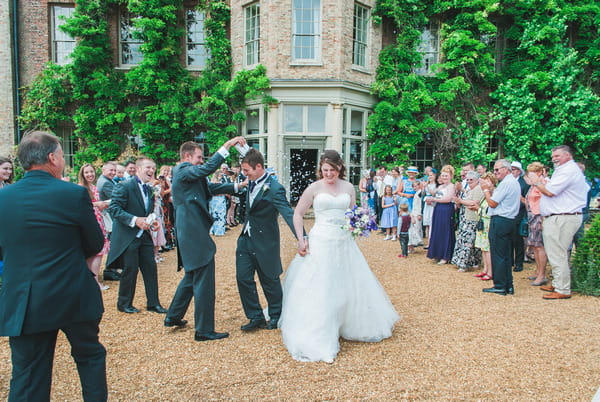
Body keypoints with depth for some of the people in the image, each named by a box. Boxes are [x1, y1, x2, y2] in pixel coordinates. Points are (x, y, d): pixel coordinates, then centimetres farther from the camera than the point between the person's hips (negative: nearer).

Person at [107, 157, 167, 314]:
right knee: (130, 270, 1)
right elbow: (114, 208, -18)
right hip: (128, 236, -7)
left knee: (151, 268, 7)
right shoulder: (124, 186, -11)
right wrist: (135, 220, -26)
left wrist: (151, 223, 1)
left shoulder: (149, 189, 12)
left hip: (144, 235, 7)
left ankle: (153, 303, 18)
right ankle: (124, 304, 20)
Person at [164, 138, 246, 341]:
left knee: (192, 276, 23)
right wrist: (227, 146, -25)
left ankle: (173, 316, 35)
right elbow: (208, 168, -28)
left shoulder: (186, 173, 19)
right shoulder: (184, 171, -11)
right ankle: (204, 330, 4)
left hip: (191, 233, 11)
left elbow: (211, 187, 18)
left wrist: (237, 186, 11)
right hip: (194, 234, -11)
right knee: (204, 281, -5)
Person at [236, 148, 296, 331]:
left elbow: (289, 214, -30)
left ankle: (276, 316, 31)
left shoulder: (274, 189, -22)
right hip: (245, 239, 7)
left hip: (264, 243, -7)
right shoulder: (251, 183, 1)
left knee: (269, 281, 9)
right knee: (243, 278, 7)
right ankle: (256, 317, 21)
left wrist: (302, 239, -37)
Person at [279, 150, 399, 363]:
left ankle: (350, 326, 38)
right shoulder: (315, 188, -2)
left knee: (350, 286, 14)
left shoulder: (348, 187, 8)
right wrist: (301, 240, -7)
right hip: (321, 242, -4)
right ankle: (316, 339, 11)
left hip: (345, 242, 4)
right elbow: (298, 213, 1)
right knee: (319, 290, -1)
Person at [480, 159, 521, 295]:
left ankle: (500, 286, 3)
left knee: (498, 255, -3)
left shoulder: (506, 183, -14)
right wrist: (490, 189, 12)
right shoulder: (514, 182, 17)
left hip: (500, 221, -10)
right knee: (507, 255, 13)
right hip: (510, 221, 10)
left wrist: (486, 189, -1)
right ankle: (509, 286, 18)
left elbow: (492, 203, -14)